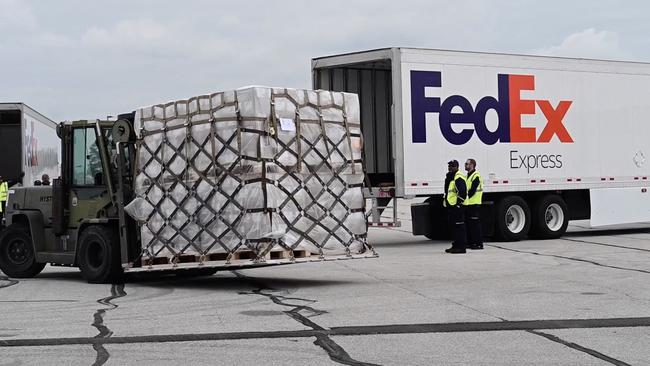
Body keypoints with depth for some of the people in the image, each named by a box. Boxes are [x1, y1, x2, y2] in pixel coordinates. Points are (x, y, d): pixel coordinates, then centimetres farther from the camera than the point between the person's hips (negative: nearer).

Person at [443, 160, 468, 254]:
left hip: (457, 206, -11)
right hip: (451, 205, 11)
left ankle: (461, 247, -9)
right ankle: (456, 245, 22)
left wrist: (459, 202, -20)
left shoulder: (459, 177, -13)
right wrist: (446, 201, 25)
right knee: (453, 226, 14)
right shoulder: (449, 177, 21)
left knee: (459, 226, -9)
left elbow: (462, 191, -21)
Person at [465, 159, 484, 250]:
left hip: (474, 204, -10)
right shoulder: (468, 176, 19)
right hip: (468, 204, 10)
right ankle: (470, 243, 16)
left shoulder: (476, 176, -12)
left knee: (476, 224, -8)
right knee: (469, 224, 11)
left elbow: (472, 190, -17)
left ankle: (479, 244, -5)